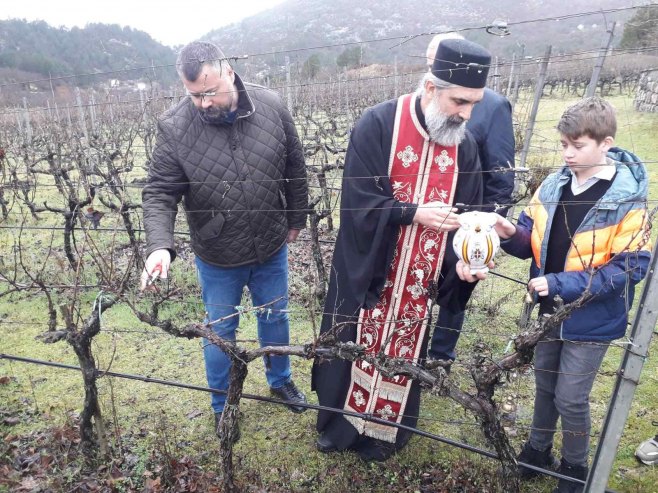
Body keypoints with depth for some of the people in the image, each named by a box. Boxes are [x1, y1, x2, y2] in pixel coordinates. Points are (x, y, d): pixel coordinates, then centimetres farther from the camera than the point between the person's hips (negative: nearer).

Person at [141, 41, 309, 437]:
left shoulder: (271, 107, -12)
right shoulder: (175, 128, -17)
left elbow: (295, 169, 0)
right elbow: (159, 193, -14)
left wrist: (296, 219, 8)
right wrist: (160, 245, -30)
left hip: (271, 247, 2)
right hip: (217, 257, -2)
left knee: (276, 318, 22)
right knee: (220, 331, 16)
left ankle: (281, 380, 51)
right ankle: (222, 404, 42)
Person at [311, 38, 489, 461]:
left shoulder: (465, 144, -1)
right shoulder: (377, 125, -14)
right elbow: (359, 201, -17)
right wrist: (414, 212, -26)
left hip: (421, 280, 4)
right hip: (368, 271, -3)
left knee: (403, 353, 17)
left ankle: (382, 433, 40)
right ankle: (339, 424, 39)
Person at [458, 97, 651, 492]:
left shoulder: (627, 200, -18)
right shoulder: (553, 187, -3)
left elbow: (631, 267, -20)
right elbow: (535, 244, 4)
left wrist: (563, 284, -26)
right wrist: (513, 234, -19)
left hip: (593, 321, -4)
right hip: (549, 311, 5)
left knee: (570, 399, 7)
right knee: (545, 385, 21)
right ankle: (538, 449, 44)